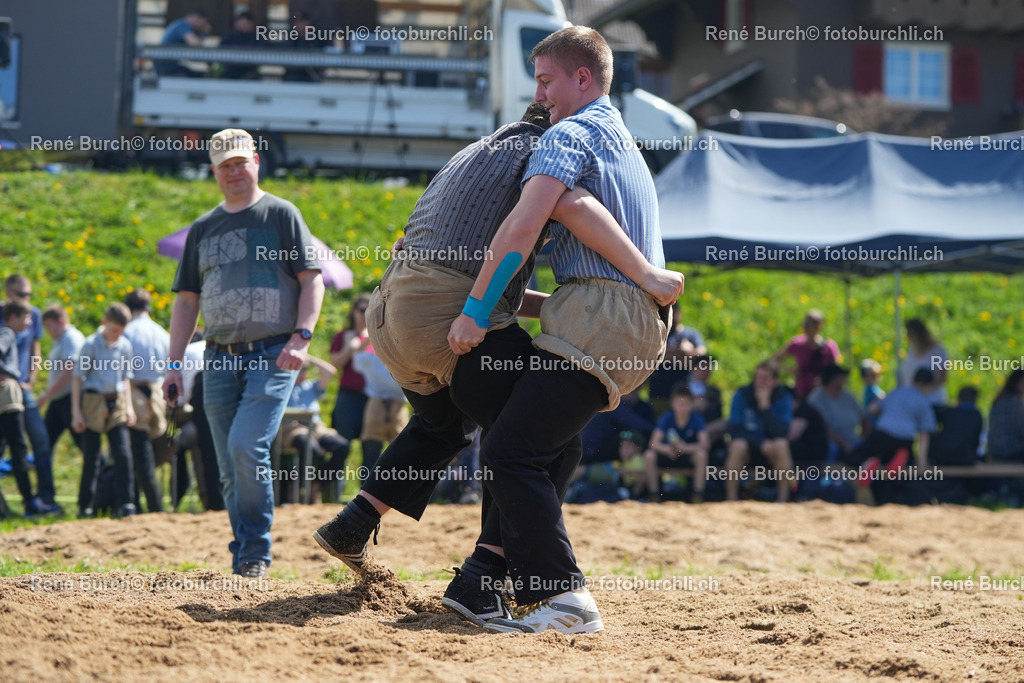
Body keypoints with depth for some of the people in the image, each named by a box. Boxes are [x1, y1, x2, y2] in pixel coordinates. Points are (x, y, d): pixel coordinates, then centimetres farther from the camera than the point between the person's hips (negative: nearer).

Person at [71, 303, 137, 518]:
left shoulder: (125, 346, 8)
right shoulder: (91, 344, -4)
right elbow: (78, 377, -3)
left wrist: (129, 406, 8)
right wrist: (76, 412, -7)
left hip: (116, 403, 3)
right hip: (93, 402, -3)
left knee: (123, 453, -7)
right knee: (91, 456, 1)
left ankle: (125, 503, -5)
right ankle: (86, 506, 11)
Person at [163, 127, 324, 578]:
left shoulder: (281, 215, 4)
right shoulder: (203, 228, 17)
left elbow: (312, 279, -1)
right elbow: (186, 299, 18)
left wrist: (301, 337, -14)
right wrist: (174, 364, 9)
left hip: (272, 355, -5)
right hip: (219, 359, 5)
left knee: (246, 448, -20)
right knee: (230, 469, 4)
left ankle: (256, 552, -9)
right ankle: (243, 559, 11)